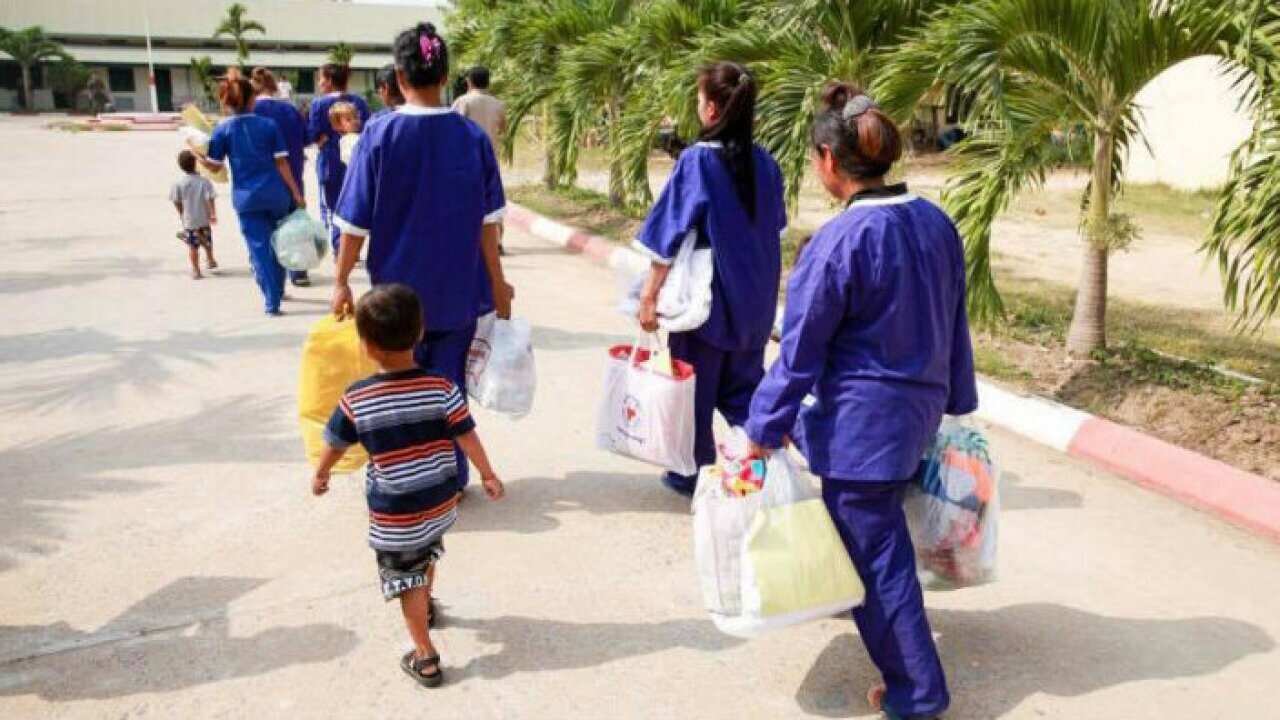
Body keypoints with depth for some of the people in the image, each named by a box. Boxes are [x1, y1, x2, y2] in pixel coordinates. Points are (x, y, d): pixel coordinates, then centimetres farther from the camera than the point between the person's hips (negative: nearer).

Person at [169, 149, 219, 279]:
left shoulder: (178, 183, -9)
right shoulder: (204, 181, -11)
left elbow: (177, 202, -3)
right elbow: (210, 199, -15)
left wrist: (182, 215, 11)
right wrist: (213, 214, -10)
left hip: (189, 221, -1)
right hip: (204, 219, 1)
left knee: (193, 246, 6)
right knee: (207, 242, 23)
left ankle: (196, 270, 9)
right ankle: (211, 261, 40)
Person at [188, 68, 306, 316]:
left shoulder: (223, 129, -2)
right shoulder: (269, 125, -1)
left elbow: (215, 166, 0)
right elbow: (281, 163, -4)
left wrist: (195, 151, 16)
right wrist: (296, 194, -2)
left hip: (246, 197, -1)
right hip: (276, 193, 1)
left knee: (259, 247, 2)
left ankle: (272, 302, -2)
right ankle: (278, 290, 29)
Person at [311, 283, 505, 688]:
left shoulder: (356, 400, -17)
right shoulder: (442, 389, -15)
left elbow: (335, 445, -1)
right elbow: (468, 438, -7)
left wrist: (320, 475, 20)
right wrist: (488, 476, 9)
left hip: (393, 516, -3)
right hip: (440, 503, 4)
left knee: (408, 582, 12)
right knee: (427, 557, 31)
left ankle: (426, 659, 17)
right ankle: (427, 608, 56)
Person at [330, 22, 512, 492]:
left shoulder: (380, 134, -11)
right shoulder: (472, 136, -6)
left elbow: (357, 221, -8)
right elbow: (486, 222, -4)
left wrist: (342, 280, 3)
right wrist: (497, 284, 6)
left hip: (399, 287, -1)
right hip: (458, 287, 1)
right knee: (448, 383, 14)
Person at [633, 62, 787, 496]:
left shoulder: (697, 160, -17)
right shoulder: (765, 163, -1)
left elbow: (670, 237, -16)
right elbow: (774, 229, 10)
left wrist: (649, 296, -10)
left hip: (707, 297, -5)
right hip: (754, 300, 5)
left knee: (695, 387, 12)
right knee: (744, 386, 19)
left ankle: (695, 474, 25)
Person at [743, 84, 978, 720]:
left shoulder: (839, 241, -20)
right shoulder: (936, 223, 1)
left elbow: (801, 349, -15)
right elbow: (954, 323, 10)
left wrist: (765, 428, -5)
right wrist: (955, 401, 22)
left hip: (861, 424, -8)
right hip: (919, 410, 8)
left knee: (877, 555, 6)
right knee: (878, 540, 28)